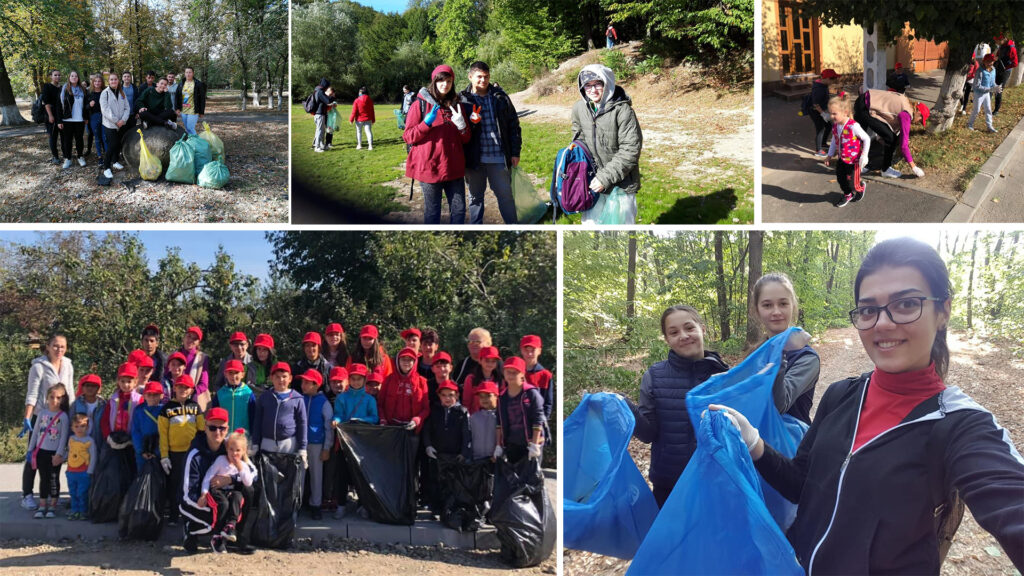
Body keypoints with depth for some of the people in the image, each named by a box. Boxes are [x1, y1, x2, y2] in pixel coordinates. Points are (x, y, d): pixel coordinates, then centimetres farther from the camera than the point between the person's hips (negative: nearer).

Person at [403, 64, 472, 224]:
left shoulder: (456, 105, 12)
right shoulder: (421, 103, -1)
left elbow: (466, 139, 14)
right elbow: (408, 137, -3)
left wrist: (462, 126, -8)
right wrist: (427, 123, -18)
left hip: (454, 167, 4)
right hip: (430, 167, -4)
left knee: (459, 209, 7)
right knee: (432, 211, 5)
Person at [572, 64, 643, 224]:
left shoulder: (622, 110, -19)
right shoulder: (579, 108, -1)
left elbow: (630, 150, -19)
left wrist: (605, 177, -20)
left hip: (621, 182, -5)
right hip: (593, 181, 5)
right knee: (590, 221, 13)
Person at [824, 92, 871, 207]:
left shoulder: (853, 126, -28)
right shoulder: (835, 126, -6)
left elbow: (866, 139, -18)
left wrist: (864, 156, -18)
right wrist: (830, 155, 13)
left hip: (853, 160, -6)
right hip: (841, 159, 6)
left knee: (852, 182, 6)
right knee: (841, 179, 15)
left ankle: (860, 187, 40)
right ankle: (848, 195, 41)